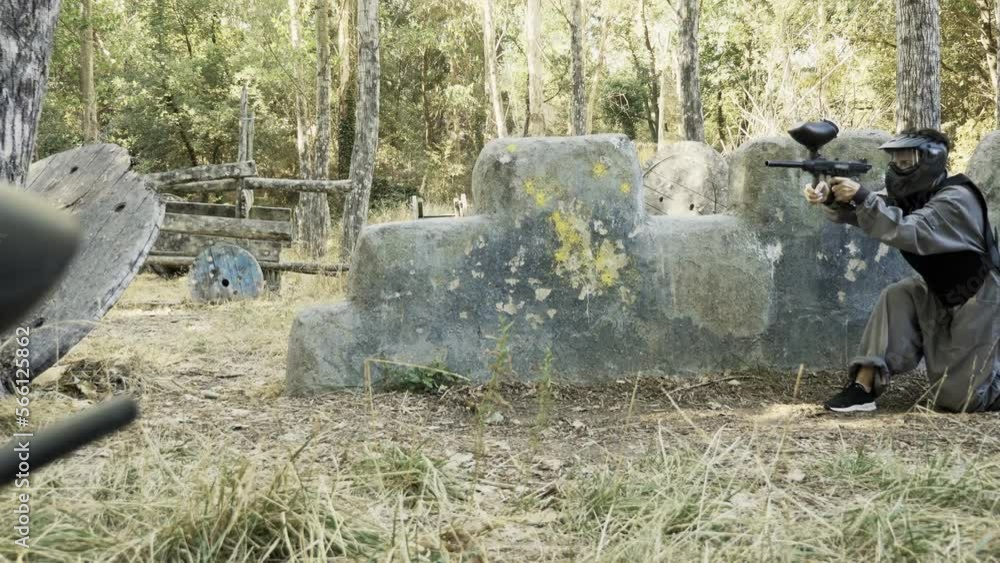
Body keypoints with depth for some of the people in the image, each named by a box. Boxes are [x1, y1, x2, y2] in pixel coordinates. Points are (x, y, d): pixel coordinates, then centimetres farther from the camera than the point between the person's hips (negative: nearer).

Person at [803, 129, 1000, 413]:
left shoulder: (957, 199, -24)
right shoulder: (911, 195, 1)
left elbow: (907, 233, -38)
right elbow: (857, 211, -12)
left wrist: (861, 197, -42)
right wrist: (830, 197, -32)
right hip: (942, 297, 8)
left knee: (956, 398, -9)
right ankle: (864, 387, -13)